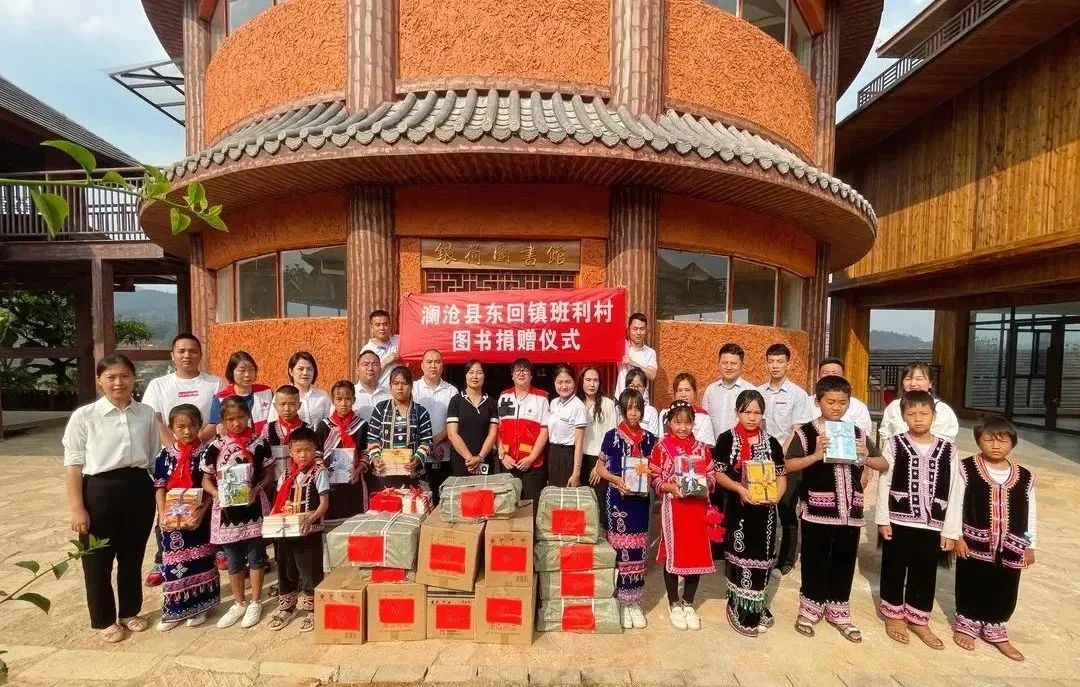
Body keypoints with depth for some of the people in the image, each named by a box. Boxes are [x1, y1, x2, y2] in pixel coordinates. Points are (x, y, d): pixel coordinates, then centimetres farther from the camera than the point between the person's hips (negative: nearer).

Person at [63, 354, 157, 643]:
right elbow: (73, 465, -6)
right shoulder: (83, 416, -7)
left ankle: (130, 612, 36)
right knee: (98, 560, 12)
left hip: (139, 489, 2)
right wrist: (77, 509, -9)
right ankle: (105, 620, 33)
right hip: (100, 491, -2)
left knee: (133, 557, 17)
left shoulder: (147, 414, 1)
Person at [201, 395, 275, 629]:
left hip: (254, 508, -1)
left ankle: (255, 603, 26)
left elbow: (269, 474, 0)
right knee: (234, 561, 15)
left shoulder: (259, 442, -5)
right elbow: (206, 480, 3)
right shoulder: (215, 446, -3)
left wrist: (257, 489, -17)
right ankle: (239, 603, 33)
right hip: (226, 510, 2)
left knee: (256, 557, 9)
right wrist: (216, 493, -15)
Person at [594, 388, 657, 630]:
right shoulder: (612, 436, -5)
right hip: (617, 499, -3)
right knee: (621, 549, 1)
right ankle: (622, 601, 17)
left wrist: (650, 474, -9)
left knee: (638, 551, 9)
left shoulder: (649, 438, 4)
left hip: (640, 500, 3)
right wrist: (616, 480, -17)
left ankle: (634, 601, 23)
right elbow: (600, 467, -1)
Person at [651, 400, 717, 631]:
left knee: (697, 554, 10)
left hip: (698, 507, 4)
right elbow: (654, 478, -4)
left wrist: (706, 484, -8)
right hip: (673, 506, -4)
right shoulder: (662, 447, -5)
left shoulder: (701, 447, 7)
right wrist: (670, 487, -20)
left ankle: (688, 604, 28)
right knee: (673, 554, 5)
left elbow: (712, 475, 13)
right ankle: (674, 605, 24)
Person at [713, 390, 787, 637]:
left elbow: (781, 476, 6)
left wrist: (775, 495, -13)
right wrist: (739, 488, -19)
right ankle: (741, 610, 22)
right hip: (738, 508, -2)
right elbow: (718, 473, -5)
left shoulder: (771, 443, 4)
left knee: (761, 557, 11)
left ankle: (757, 608, 32)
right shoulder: (726, 439, -5)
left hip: (765, 510, 3)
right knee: (740, 556, 5)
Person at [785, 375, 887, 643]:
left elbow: (884, 465, 9)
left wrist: (865, 457, -10)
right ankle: (809, 608, 26)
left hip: (850, 511, 4)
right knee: (814, 561, 8)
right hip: (818, 510, -4)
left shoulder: (857, 433, 6)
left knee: (844, 561, 15)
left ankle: (838, 610, 32)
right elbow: (788, 465, -14)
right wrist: (815, 455, -26)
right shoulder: (807, 432, -8)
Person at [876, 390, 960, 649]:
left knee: (925, 574, 15)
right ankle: (894, 616, 29)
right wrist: (883, 519, -7)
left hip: (932, 525, 2)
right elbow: (884, 483, -5)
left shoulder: (948, 450, -2)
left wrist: (950, 530, 1)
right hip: (898, 522, -2)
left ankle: (918, 620, 33)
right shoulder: (894, 445, -8)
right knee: (894, 570, 11)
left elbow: (953, 492, 2)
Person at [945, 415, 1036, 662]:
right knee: (971, 586, 10)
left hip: (1010, 546, 3)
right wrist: (956, 536, -10)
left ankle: (995, 631, 33)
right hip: (974, 542, -3)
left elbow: (1029, 514, 8)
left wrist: (1030, 546, 9)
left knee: (1004, 591, 14)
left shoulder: (1025, 477, 0)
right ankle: (966, 625, 28)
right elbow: (956, 504, -9)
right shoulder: (966, 468, -11)